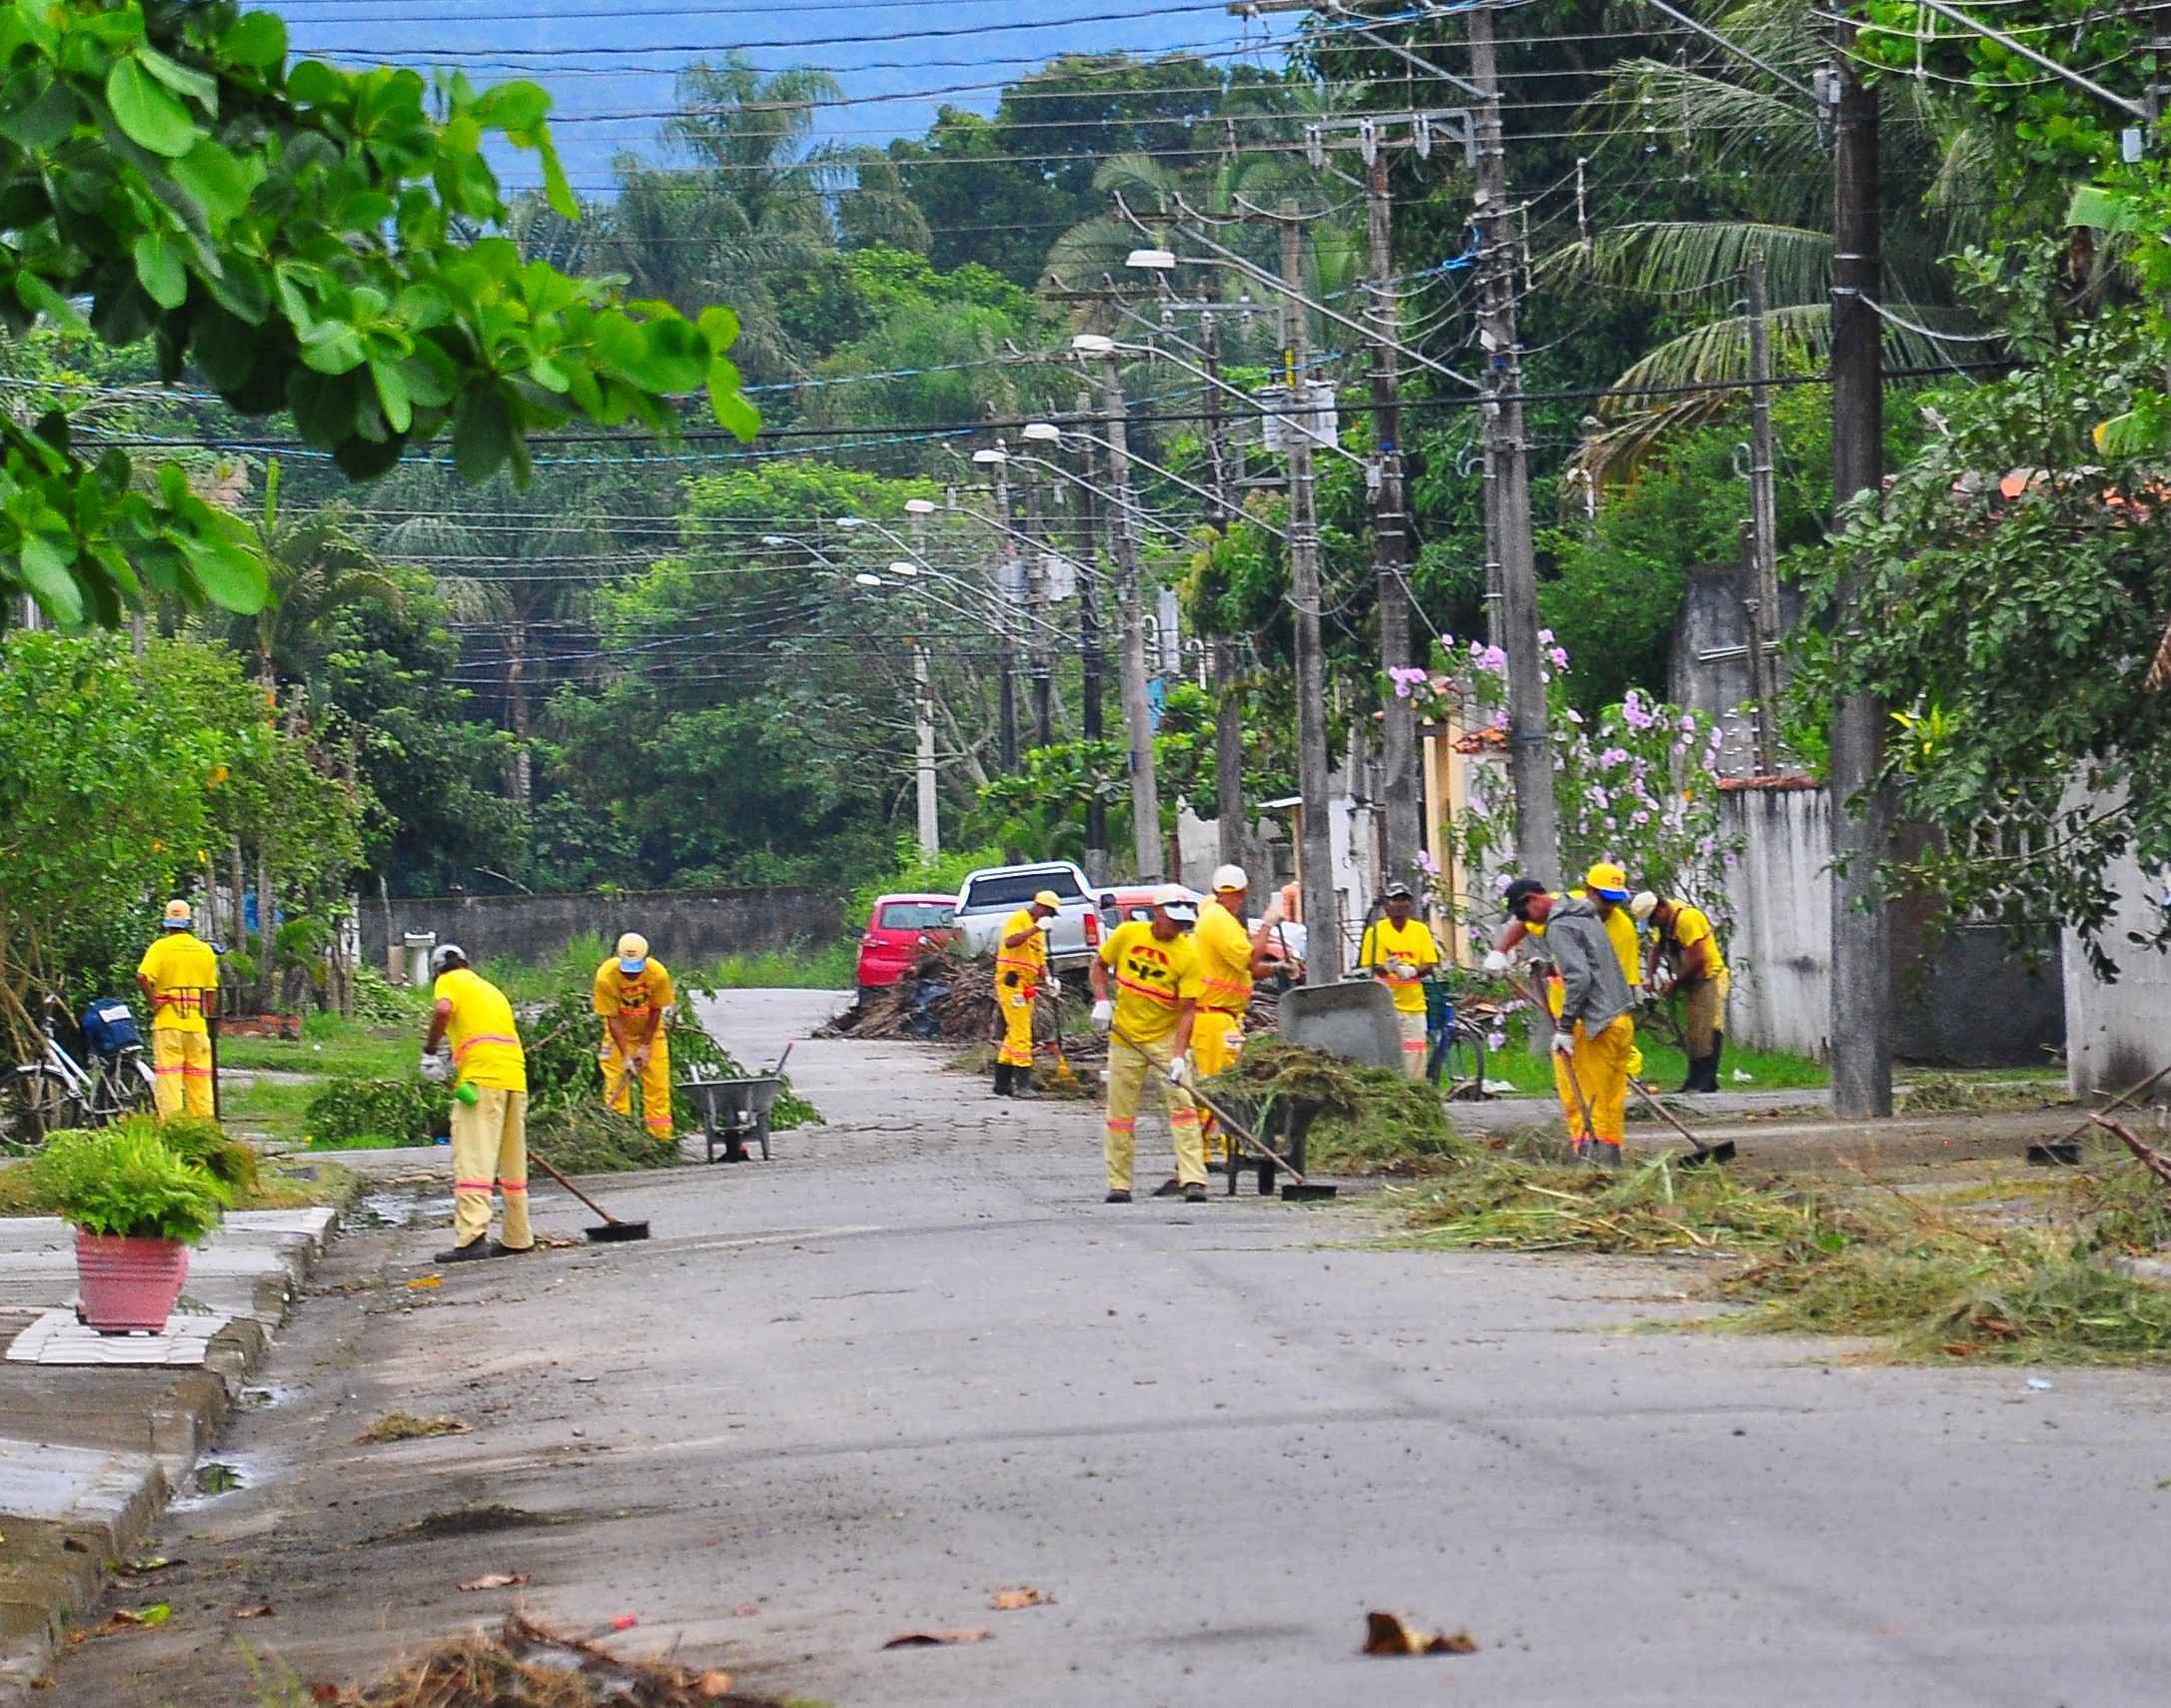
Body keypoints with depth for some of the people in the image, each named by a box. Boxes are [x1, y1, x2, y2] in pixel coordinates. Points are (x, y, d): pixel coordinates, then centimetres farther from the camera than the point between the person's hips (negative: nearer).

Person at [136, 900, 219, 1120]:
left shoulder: (160, 948, -5)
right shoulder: (205, 951, 6)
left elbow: (142, 977, -19)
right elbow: (211, 992, 9)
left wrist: (153, 1003, -8)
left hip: (168, 1022, -3)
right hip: (197, 1024, 3)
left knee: (168, 1076, -3)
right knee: (199, 1077, 8)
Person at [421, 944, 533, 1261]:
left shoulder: (449, 981, 9)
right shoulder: (490, 988, 30)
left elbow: (443, 1010, -13)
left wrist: (430, 1051, -3)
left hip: (481, 1078, -7)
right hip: (515, 1077, 7)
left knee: (473, 1159, -13)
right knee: (512, 1162, 15)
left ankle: (472, 1237, -24)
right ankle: (518, 1238, 20)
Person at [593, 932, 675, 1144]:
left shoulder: (659, 974, -26)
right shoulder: (606, 977, -30)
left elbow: (656, 1011, -12)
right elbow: (612, 1018, -23)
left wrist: (645, 1047, -14)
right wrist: (626, 1056, -26)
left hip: (650, 1031, 1)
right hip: (619, 1033, -1)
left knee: (657, 1084, -1)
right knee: (616, 1085, -8)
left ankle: (660, 1137, 4)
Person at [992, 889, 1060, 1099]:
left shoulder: (1039, 930, 21)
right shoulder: (1018, 919, -7)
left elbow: (1040, 960, 23)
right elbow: (1010, 941, -26)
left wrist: (1047, 978, 5)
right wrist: (1036, 928, -27)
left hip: (1026, 986, 10)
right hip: (1011, 983, -10)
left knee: (1014, 1035, 12)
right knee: (1021, 1034, -12)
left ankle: (1002, 1084, 18)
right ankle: (1022, 1084, -13)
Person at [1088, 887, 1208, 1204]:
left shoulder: (1188, 954, -14)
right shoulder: (1127, 934, -6)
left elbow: (1188, 1010, -16)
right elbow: (1099, 966, 10)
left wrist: (1179, 1056, -25)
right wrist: (1102, 1001, -7)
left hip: (1167, 1038, -2)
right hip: (1125, 1038, 2)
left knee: (1182, 1104, -12)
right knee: (1120, 1113, 6)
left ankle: (1193, 1181, -15)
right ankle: (1119, 1184, 16)